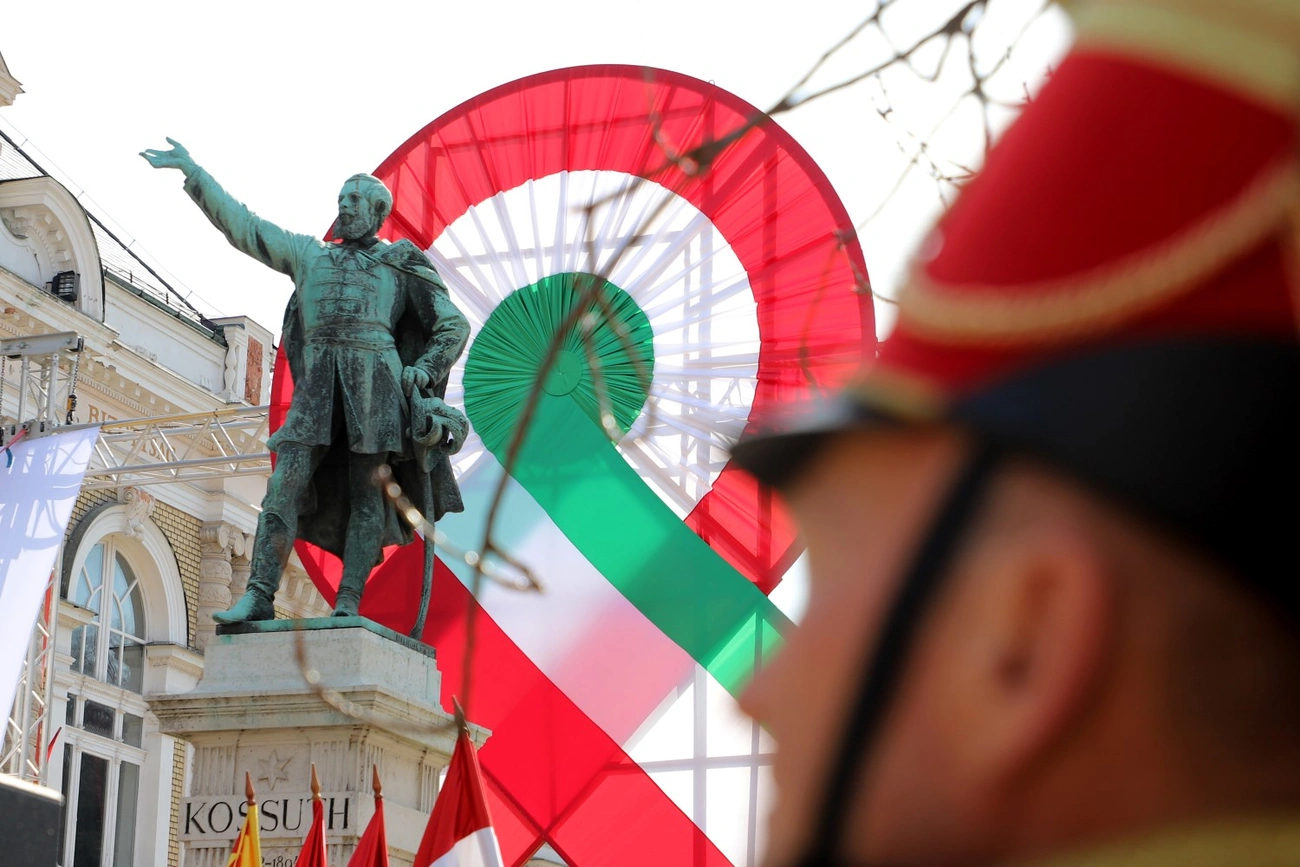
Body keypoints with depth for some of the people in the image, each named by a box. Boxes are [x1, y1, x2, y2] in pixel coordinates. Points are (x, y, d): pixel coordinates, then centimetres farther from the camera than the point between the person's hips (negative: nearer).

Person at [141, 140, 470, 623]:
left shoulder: (402, 266, 17)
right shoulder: (309, 255, 26)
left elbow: (454, 326, 15)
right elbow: (240, 224, 25)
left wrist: (422, 371, -1)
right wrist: (191, 171, 22)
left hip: (375, 379, -2)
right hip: (318, 386, 3)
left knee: (366, 493, -7)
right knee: (285, 485, -10)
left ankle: (347, 606, -10)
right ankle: (258, 596, -14)